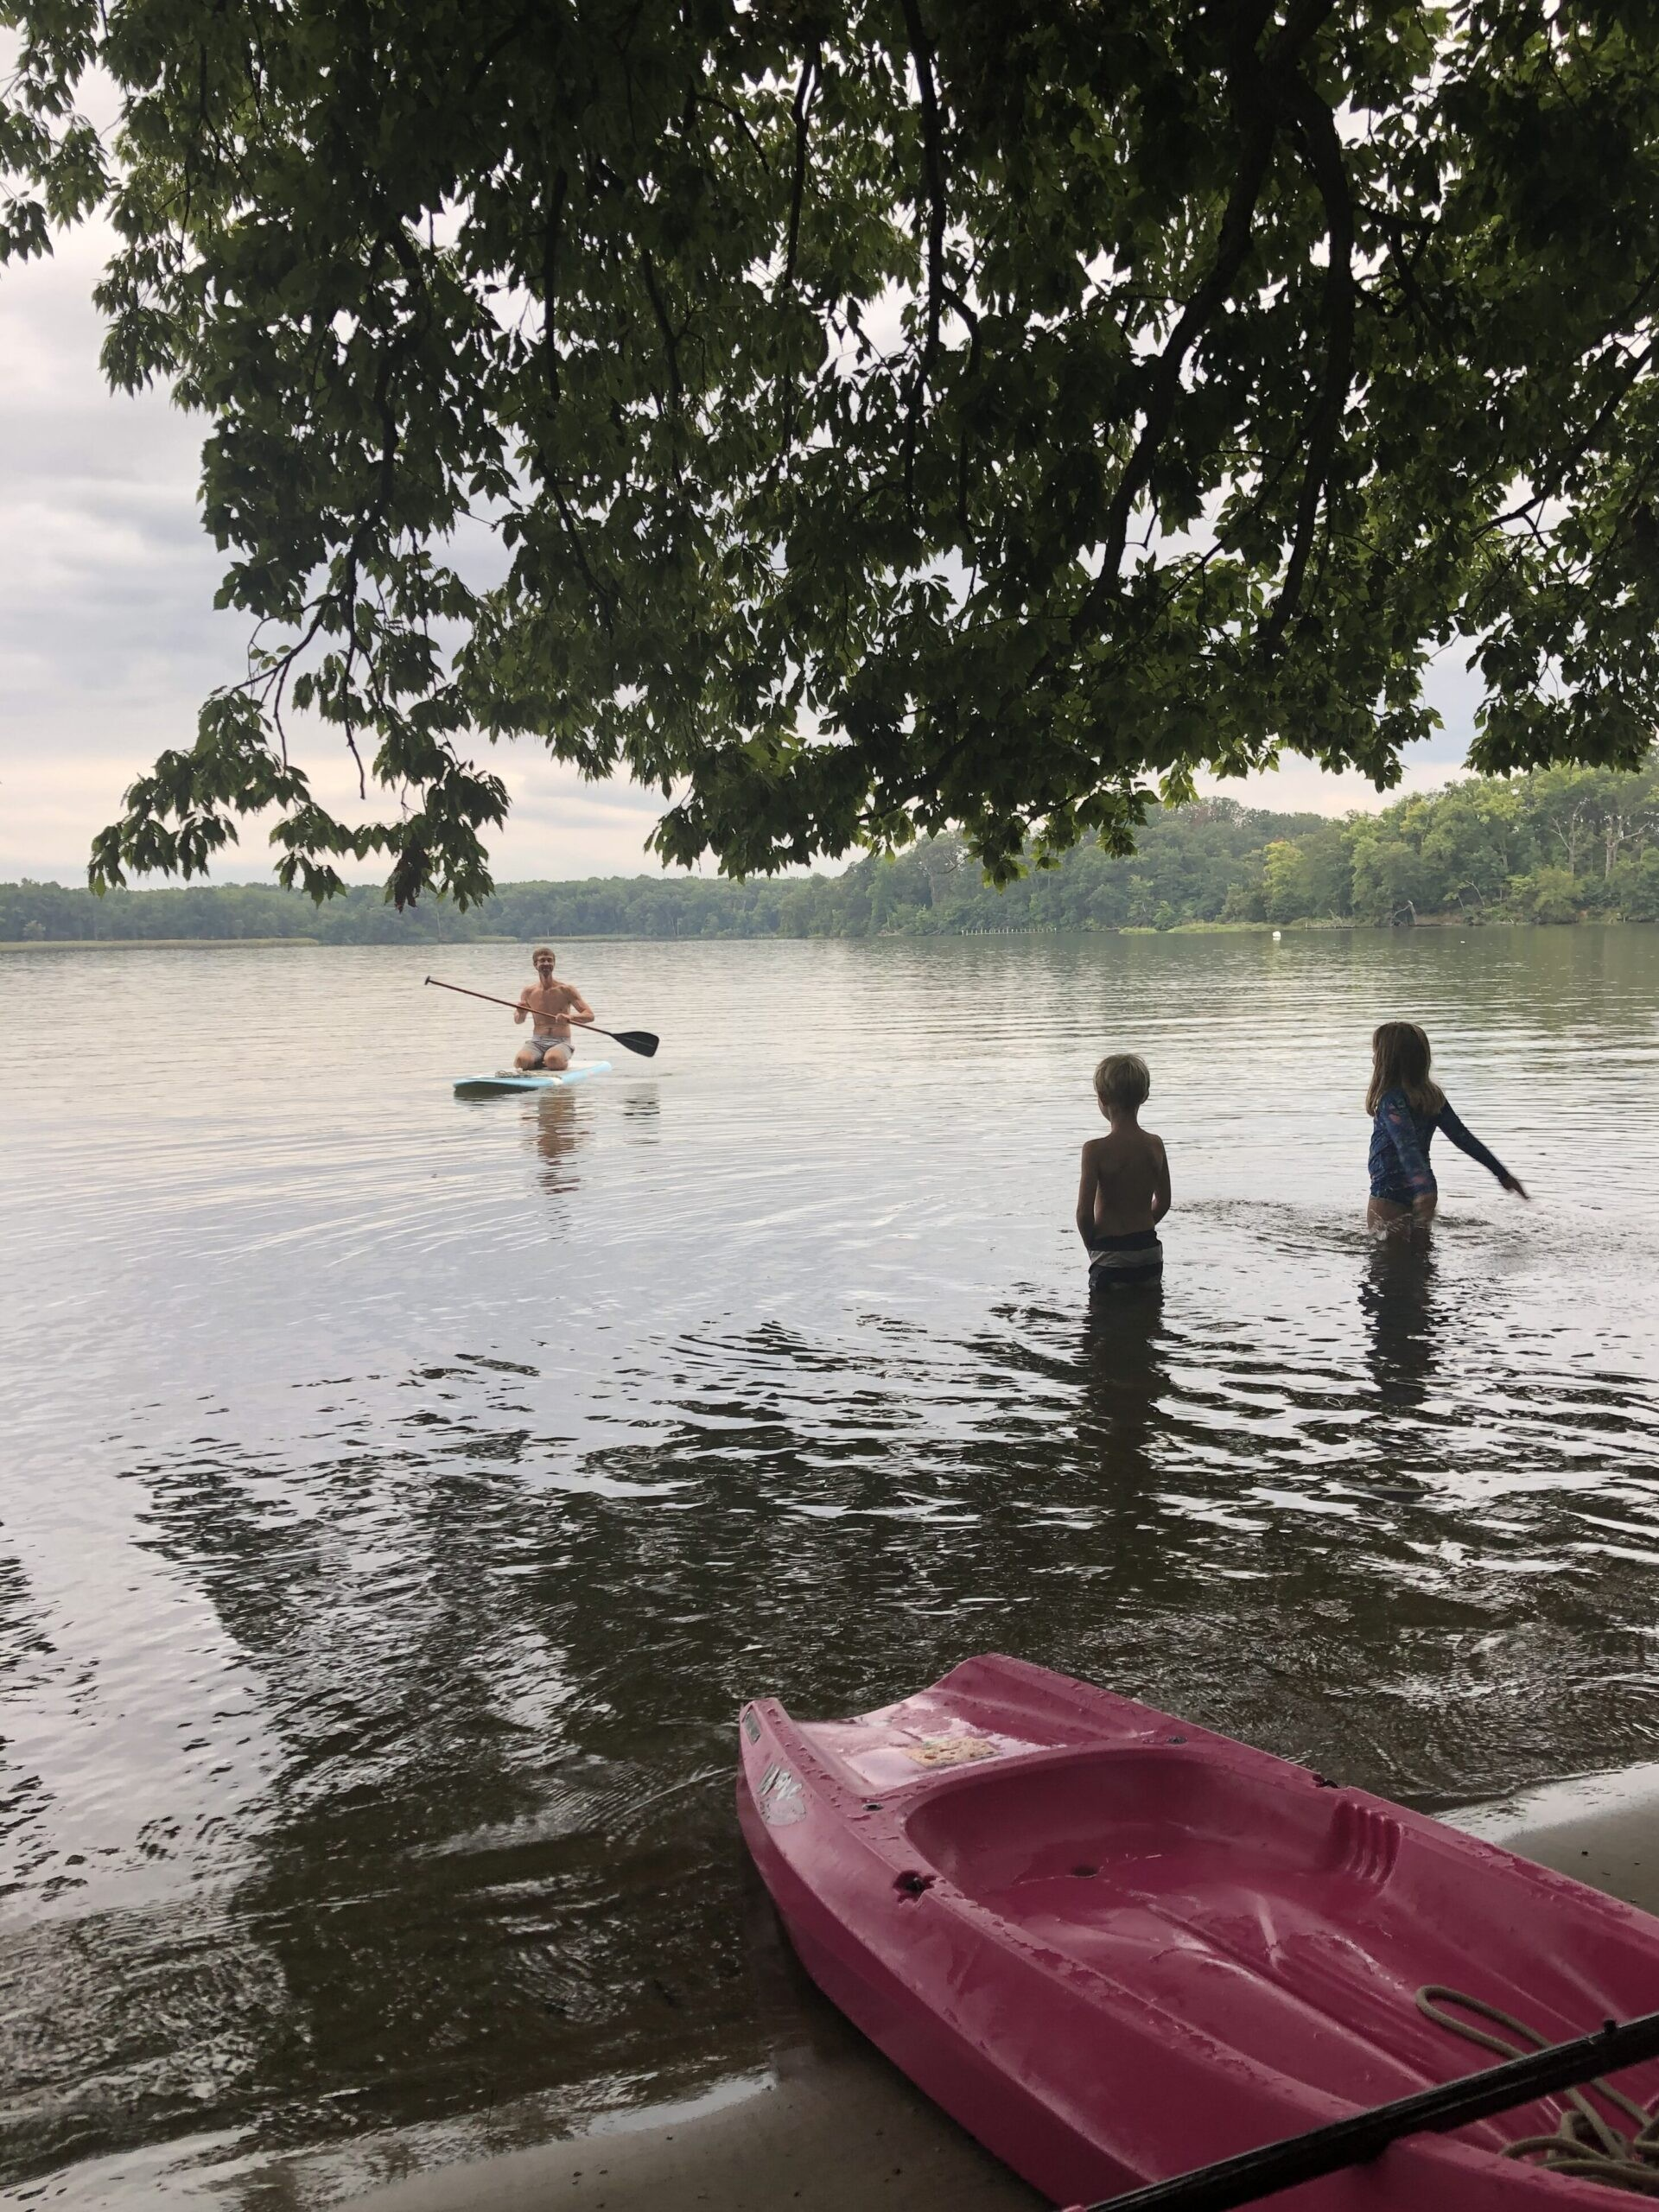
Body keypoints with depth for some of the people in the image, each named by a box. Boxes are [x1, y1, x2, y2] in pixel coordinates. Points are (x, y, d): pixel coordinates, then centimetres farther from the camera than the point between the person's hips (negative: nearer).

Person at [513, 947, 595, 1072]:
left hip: (561, 1043, -2)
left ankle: (563, 1062, -2)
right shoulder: (528, 992, 8)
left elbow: (590, 1015, -4)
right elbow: (518, 1021, 22)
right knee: (521, 1061, -31)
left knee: (552, 1060, -37)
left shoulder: (566, 990, 1)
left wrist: (569, 1017, -24)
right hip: (537, 1042, 2)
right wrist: (521, 1013, -4)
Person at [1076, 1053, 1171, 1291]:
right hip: (1150, 1251, 5)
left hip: (1111, 1256, -5)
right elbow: (1163, 1203, 10)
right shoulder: (1155, 1144, 0)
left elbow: (1084, 1212, -17)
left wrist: (1091, 1245, 1)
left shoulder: (1096, 1149, -17)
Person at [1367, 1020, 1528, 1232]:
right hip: (1423, 1191, 8)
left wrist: (1423, 1190, -46)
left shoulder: (1392, 1100, -18)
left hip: (1390, 1197, -8)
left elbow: (1407, 1145, -33)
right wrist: (1503, 1173, 10)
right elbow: (1463, 1137, 5)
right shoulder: (1432, 1095, 6)